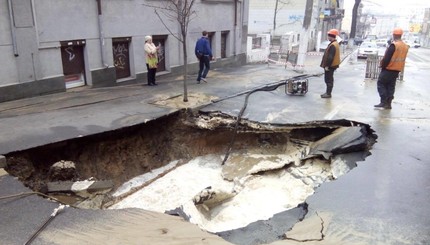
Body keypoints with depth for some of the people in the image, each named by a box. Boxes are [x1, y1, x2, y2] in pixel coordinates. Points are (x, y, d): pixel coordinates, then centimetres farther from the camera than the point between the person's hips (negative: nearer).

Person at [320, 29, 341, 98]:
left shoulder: (332, 45, -20)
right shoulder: (335, 44, 14)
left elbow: (330, 57, -24)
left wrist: (327, 66, -22)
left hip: (330, 66, -11)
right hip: (332, 65, 11)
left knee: (328, 80, -4)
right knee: (329, 79, 16)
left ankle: (328, 93, 1)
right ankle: (328, 92, 24)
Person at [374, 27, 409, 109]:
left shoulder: (394, 45, -17)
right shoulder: (405, 46, 9)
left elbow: (387, 58, -19)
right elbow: (402, 59, 13)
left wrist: (382, 66, -6)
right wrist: (398, 68, 16)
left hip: (388, 69, -8)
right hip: (397, 70, 8)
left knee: (380, 84, 0)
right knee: (391, 86, 12)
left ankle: (384, 102, -7)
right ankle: (388, 103, 13)